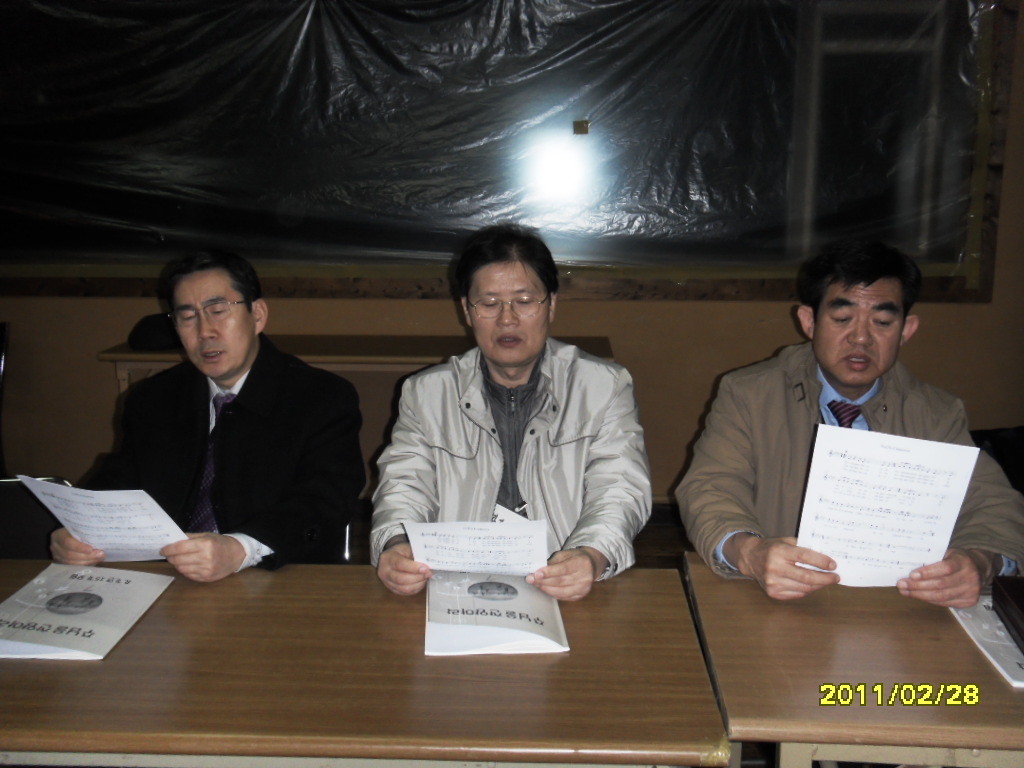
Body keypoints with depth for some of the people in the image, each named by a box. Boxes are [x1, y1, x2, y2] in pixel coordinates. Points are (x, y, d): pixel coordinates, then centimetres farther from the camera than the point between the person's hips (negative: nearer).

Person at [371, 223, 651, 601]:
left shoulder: (605, 386, 11)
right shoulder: (425, 394, 16)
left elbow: (620, 490, 1)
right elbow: (404, 488, 7)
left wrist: (591, 556, -22)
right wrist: (395, 546, -18)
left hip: (573, 598, -1)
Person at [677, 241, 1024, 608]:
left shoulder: (937, 413, 9)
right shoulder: (748, 396, 2)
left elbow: (993, 505, 2)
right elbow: (711, 491, -9)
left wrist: (978, 563, -22)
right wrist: (749, 553, -32)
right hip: (775, 615, -3)